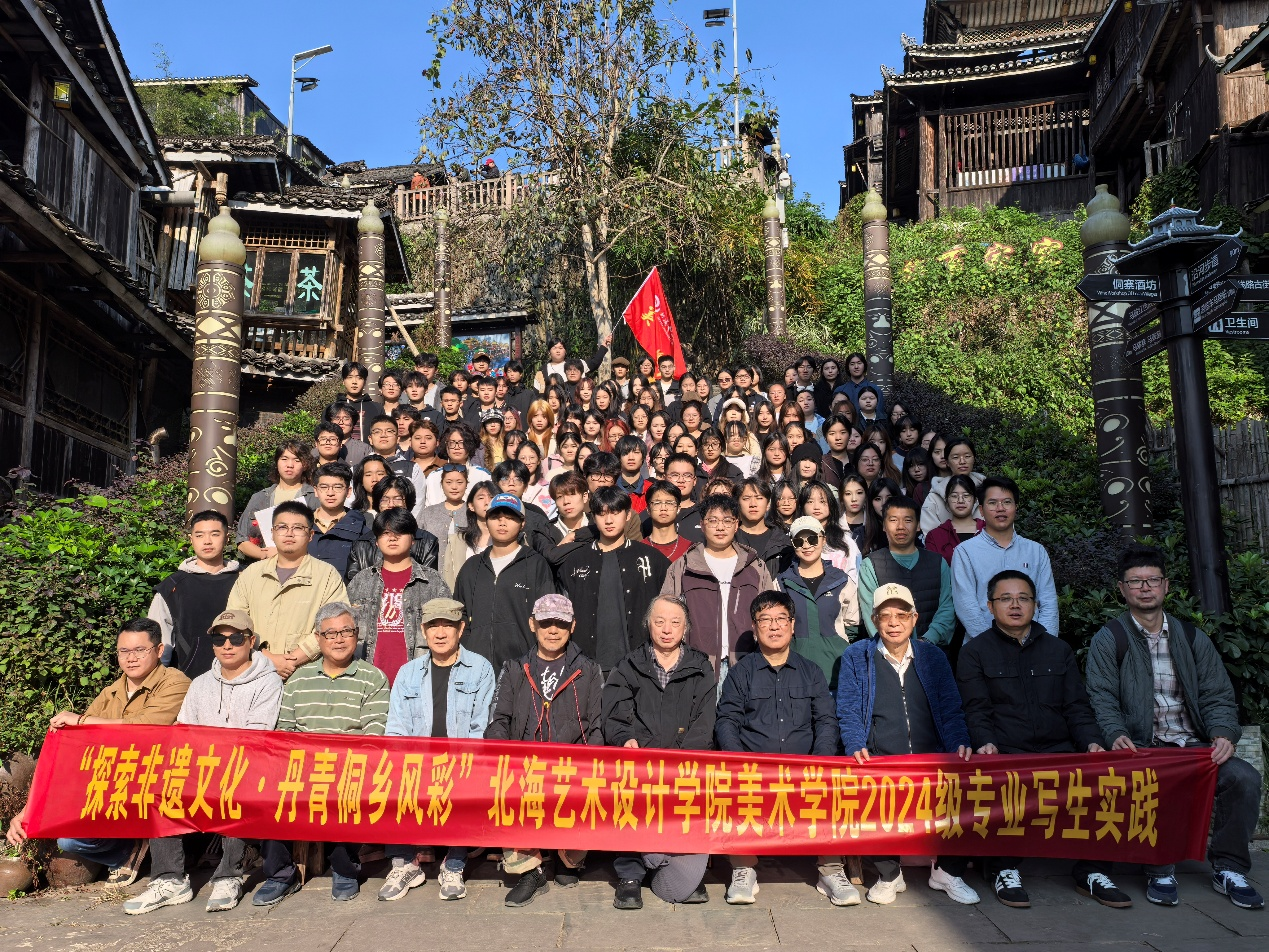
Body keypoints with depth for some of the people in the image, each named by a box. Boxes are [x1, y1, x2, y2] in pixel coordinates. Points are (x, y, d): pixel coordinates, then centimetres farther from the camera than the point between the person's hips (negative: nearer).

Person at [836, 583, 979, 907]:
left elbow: (950, 710, 12)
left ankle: (948, 870, 1)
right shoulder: (856, 657, 8)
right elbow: (848, 713, 3)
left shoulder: (934, 658, 14)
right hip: (879, 762, -2)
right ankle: (888, 874, -5)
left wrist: (959, 744, -6)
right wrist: (856, 747, -14)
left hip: (932, 760, 2)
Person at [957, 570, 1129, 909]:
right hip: (1004, 754, -3)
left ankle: (1092, 871, -6)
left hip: (1058, 751, 4)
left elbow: (1077, 706, 16)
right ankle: (1003, 869, -10)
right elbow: (975, 710, 0)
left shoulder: (1059, 650, 21)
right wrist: (986, 743, -19)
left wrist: (1091, 742, -3)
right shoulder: (975, 652, 9)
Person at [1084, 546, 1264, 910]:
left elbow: (1217, 695, 11)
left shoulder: (1192, 638, 16)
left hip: (1194, 746, 4)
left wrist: (1223, 734, -9)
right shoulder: (1108, 639, 4)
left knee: (1244, 777, -23)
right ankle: (1160, 872, -14)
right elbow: (1102, 699, -5)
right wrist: (1117, 735, -24)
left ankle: (1229, 869, -4)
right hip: (1142, 747, -3)